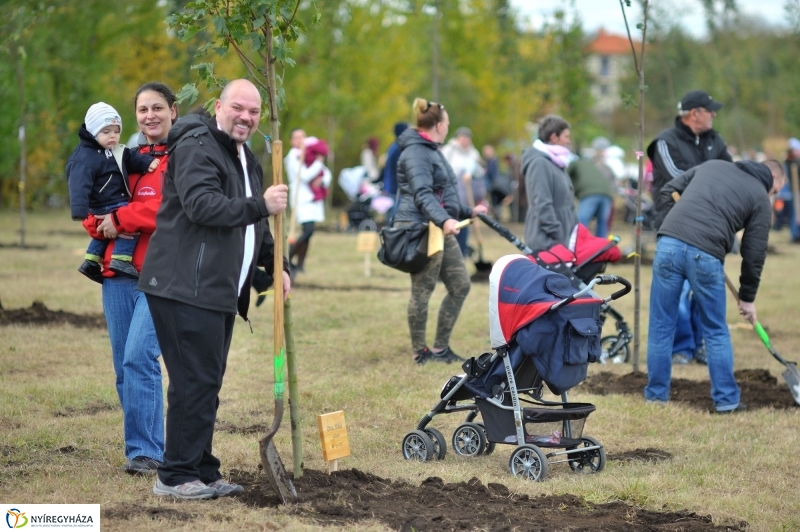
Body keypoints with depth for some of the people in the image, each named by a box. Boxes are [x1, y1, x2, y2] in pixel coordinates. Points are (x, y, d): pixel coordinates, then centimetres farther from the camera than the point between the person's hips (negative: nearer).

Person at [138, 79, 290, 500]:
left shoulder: (246, 160, 21)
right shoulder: (197, 147, -9)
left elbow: (252, 227, 30)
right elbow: (202, 205, -24)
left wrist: (275, 265, 17)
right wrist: (260, 206, -24)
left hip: (219, 291, 10)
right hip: (185, 288, -10)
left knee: (207, 384, 12)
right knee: (194, 382, -9)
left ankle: (202, 472, 19)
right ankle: (177, 476, -3)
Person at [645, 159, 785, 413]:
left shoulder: (712, 164, 25)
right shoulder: (761, 199, 13)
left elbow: (666, 193, 22)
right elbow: (754, 254, 12)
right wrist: (747, 297, 23)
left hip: (669, 244, 3)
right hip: (706, 255, -3)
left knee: (661, 327, 12)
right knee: (716, 332, 13)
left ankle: (656, 395, 18)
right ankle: (726, 399, 17)